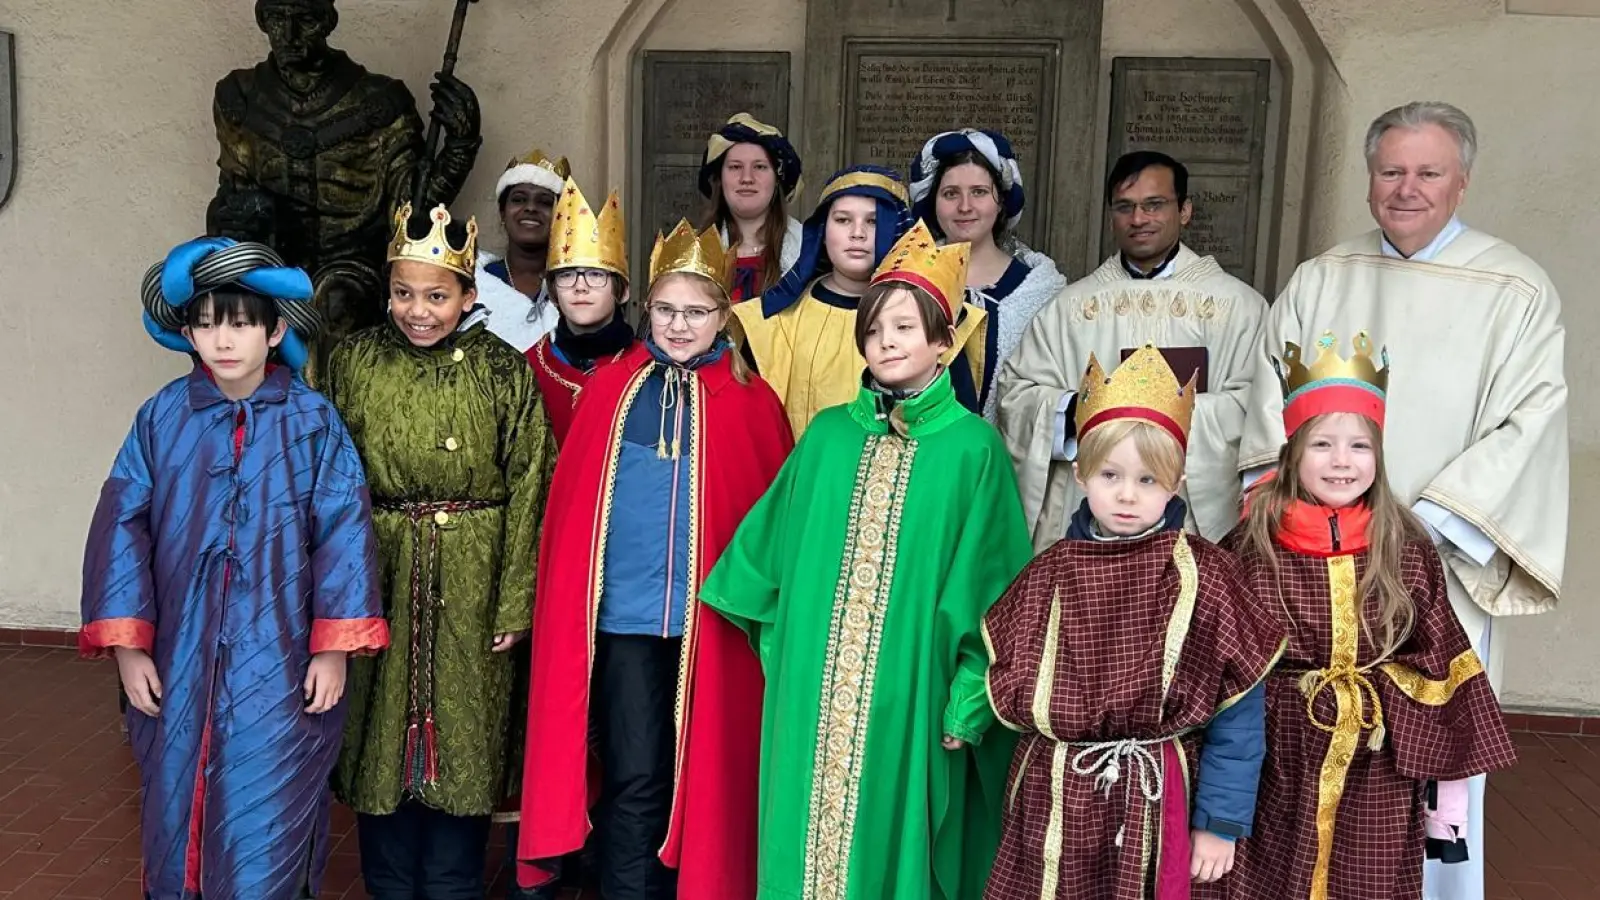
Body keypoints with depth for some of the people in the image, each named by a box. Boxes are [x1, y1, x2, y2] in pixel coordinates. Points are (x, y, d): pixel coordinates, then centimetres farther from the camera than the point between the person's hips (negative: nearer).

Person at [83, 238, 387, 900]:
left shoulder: (313, 422, -5)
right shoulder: (161, 418, 0)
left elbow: (343, 533, -7)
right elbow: (122, 527, 0)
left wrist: (333, 648, -9)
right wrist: (127, 646, -3)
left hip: (281, 668, -2)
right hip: (180, 664, 2)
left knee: (268, 827, 5)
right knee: (178, 814, 16)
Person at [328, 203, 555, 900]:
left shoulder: (502, 370, -5)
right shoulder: (354, 362, 0)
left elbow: (528, 488, -5)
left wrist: (515, 602, -7)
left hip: (470, 586, -1)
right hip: (377, 576, 2)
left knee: (463, 738, 8)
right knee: (382, 738, 11)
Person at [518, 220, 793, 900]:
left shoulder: (752, 402, 1)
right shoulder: (609, 388, 4)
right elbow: (571, 502, 5)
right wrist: (567, 601, 0)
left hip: (710, 615, 0)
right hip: (622, 612, 0)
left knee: (697, 776, 12)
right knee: (634, 780, 2)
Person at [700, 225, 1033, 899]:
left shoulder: (972, 446, -4)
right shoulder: (828, 435, 6)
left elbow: (989, 583, -5)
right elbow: (770, 550, 14)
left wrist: (969, 698, -7)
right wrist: (781, 648, 14)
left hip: (909, 691, -3)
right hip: (816, 692, 3)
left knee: (892, 835, 8)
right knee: (811, 830, 11)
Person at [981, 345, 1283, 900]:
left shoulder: (1207, 579, -8)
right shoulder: (1047, 577, 2)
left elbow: (1237, 723, -7)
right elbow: (1010, 693, 8)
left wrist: (1221, 824, -8)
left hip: (1161, 810, -2)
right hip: (1054, 809, 3)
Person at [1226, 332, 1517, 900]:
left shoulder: (1409, 551, -3)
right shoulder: (1251, 549, -7)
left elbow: (1443, 672, 1)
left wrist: (1447, 798, 2)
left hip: (1382, 777, 1)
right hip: (1280, 775, -1)